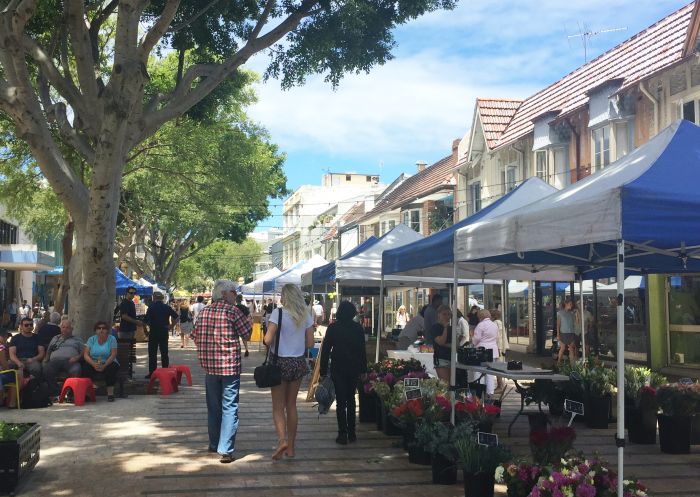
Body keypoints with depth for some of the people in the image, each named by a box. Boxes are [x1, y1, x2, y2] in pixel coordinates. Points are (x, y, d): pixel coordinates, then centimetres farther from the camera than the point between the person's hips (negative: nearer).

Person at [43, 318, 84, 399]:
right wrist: (46, 360, 6)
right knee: (46, 370, -33)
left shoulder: (77, 340, 26)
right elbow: (48, 352, 27)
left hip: (70, 361, -2)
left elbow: (83, 352, 15)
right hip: (55, 360, 2)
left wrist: (77, 357, -5)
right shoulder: (55, 338, 34)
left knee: (75, 371, -39)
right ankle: (56, 393, -27)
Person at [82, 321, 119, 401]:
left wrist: (104, 366, -26)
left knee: (110, 369, -34)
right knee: (85, 368, -29)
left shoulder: (112, 339, -1)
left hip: (108, 363, -2)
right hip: (93, 364, 2)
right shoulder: (91, 339, 5)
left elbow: (113, 355, -11)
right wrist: (94, 364, -23)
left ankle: (110, 393, -26)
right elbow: (86, 354, -4)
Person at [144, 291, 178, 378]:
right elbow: (176, 317, 0)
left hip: (153, 332, -3)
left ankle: (152, 372, 2)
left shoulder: (151, 307, -7)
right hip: (164, 332, 3)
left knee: (152, 353, 3)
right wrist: (171, 326, 5)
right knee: (164, 353, 10)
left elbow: (147, 320, -13)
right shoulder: (167, 307, 3)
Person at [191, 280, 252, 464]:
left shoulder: (204, 311, 7)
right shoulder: (232, 310, -9)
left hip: (209, 365, 5)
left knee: (213, 406, 18)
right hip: (230, 365, -5)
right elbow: (247, 334, -6)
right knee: (229, 407, -1)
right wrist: (247, 319, 9)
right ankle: (225, 450, -5)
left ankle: (214, 444, 28)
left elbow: (195, 337, 12)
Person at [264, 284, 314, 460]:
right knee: (291, 405, 13)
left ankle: (282, 439, -16)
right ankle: (290, 447, 17)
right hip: (298, 363, 4)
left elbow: (268, 340, -18)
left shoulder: (278, 313, -13)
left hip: (280, 362, -4)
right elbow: (310, 343, 2)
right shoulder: (307, 316, 1)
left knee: (278, 406, 4)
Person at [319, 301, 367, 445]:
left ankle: (343, 434, -1)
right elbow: (362, 350, 1)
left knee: (341, 401, 2)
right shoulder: (358, 328, -2)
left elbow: (325, 350, -5)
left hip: (338, 369, -2)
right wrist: (363, 369, 8)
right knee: (350, 399, 15)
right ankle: (351, 433, 16)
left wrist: (323, 370, 0)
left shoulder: (333, 328, -6)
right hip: (354, 368, 2)